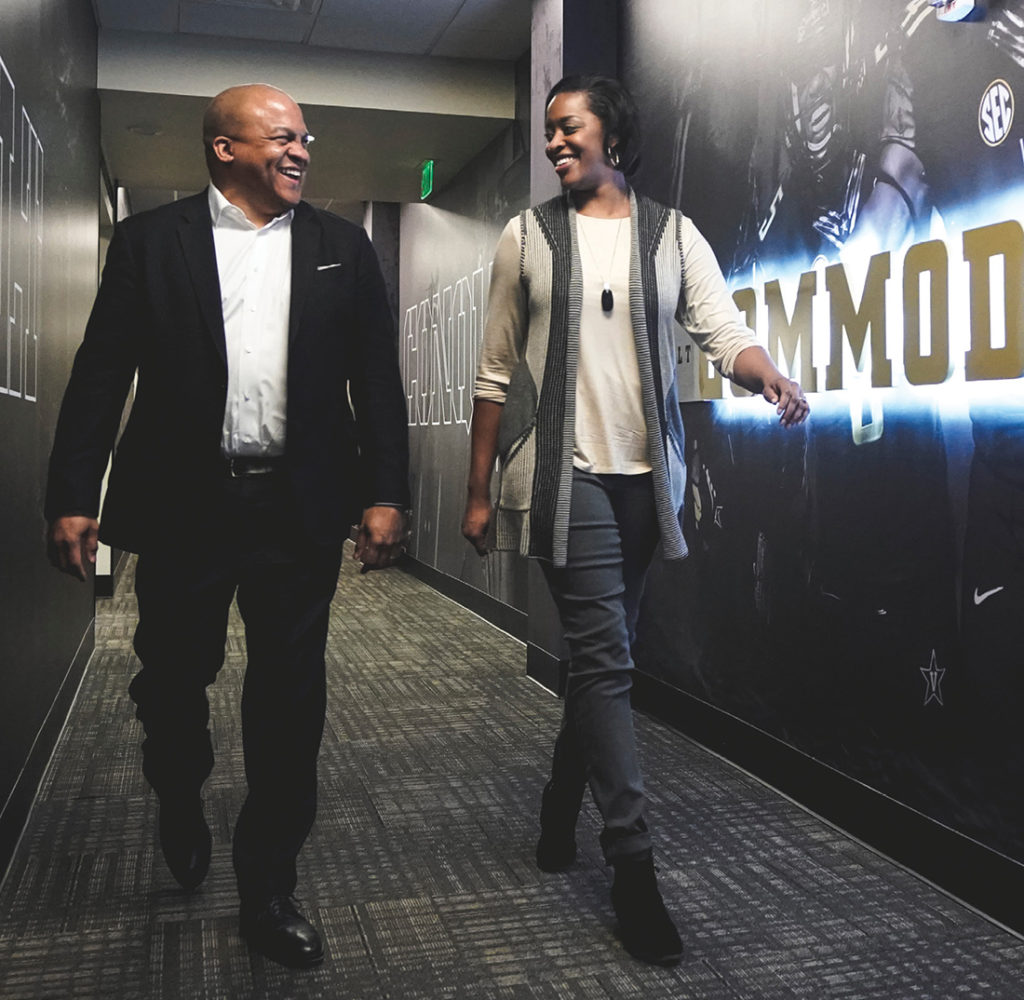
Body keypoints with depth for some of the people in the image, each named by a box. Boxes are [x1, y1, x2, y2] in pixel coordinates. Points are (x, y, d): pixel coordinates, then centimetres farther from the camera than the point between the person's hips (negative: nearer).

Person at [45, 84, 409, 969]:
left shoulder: (343, 248, 9)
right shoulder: (151, 240, 4)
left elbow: (376, 376, 6)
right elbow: (102, 373, 1)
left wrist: (384, 494, -2)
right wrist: (73, 496, -6)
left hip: (300, 510, 1)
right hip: (183, 506, -1)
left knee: (290, 700, 4)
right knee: (173, 681, 13)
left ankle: (268, 891, 20)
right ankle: (180, 806, 46)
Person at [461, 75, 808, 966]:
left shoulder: (674, 236, 7)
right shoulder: (528, 237, 6)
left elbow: (724, 332, -4)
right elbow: (497, 374, 6)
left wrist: (769, 376, -28)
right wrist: (478, 491, 4)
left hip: (646, 473, 3)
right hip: (563, 470, -2)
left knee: (603, 655, 12)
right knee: (605, 656, -9)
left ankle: (559, 817, 32)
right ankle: (633, 866, -2)